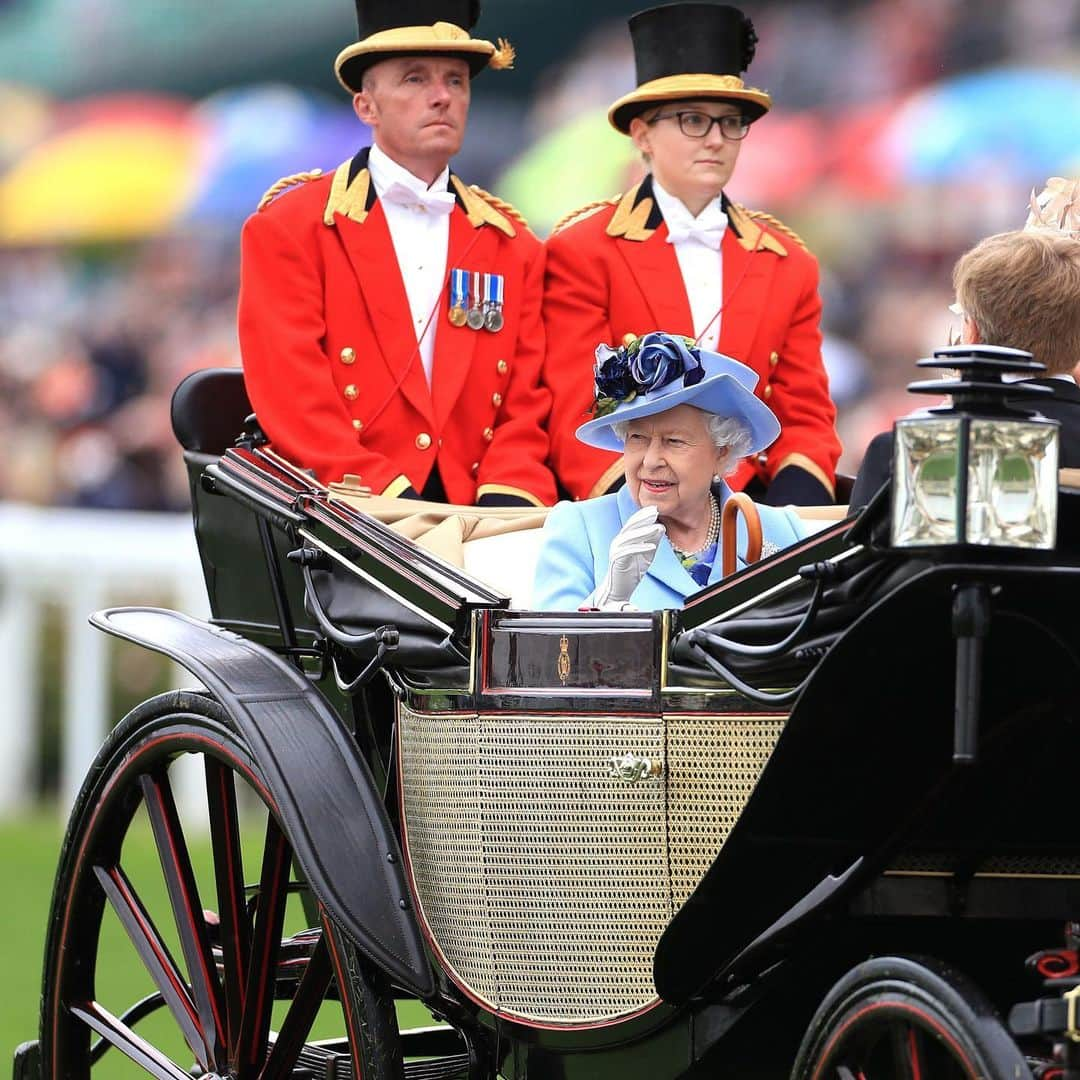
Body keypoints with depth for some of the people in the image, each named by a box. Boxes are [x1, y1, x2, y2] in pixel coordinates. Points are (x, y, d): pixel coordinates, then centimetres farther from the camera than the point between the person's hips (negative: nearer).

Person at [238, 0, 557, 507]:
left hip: (473, 525, 4)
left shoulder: (513, 248, 18)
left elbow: (525, 412, 11)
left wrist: (505, 505, -9)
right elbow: (294, 404, -4)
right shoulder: (287, 228, 5)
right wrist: (392, 500, -15)